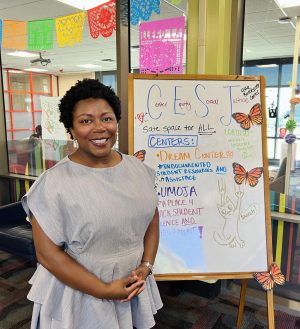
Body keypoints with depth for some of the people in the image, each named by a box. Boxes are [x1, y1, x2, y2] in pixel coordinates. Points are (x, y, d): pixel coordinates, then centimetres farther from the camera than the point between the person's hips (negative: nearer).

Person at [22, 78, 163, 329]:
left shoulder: (138, 168, -3)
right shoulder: (54, 182, -18)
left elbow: (152, 219, 6)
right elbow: (47, 253, -16)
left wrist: (146, 266, -6)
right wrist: (104, 291, -15)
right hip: (81, 296, -4)